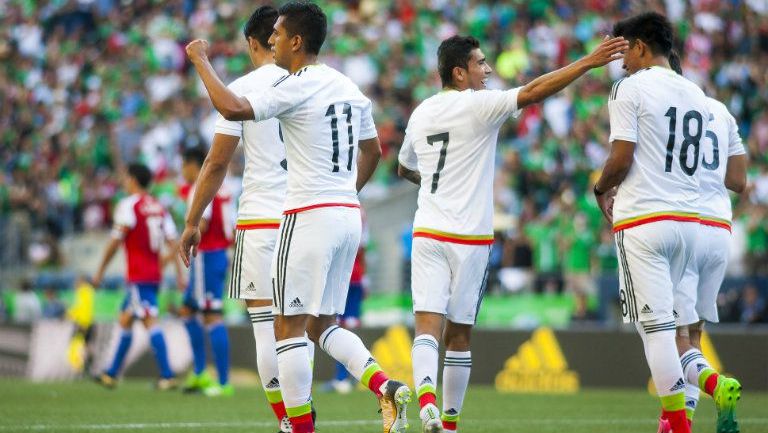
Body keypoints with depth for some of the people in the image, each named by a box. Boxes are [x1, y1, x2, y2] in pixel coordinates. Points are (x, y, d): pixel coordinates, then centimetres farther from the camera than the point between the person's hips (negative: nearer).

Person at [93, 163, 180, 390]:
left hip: (138, 276, -8)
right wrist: (179, 273, 8)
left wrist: (100, 271, 0)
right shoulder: (159, 207, 13)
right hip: (155, 274, 8)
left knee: (150, 320, -14)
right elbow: (172, 242, 8)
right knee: (125, 320, 18)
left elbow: (115, 242, -8)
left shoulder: (128, 205, -8)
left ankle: (167, 376, -23)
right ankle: (111, 374, 24)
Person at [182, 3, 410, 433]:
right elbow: (372, 151, 23)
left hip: (310, 216, -8)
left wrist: (200, 59, -12)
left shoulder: (295, 88, -13)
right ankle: (386, 387, -4)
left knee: (289, 327, -1)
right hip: (349, 216, 8)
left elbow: (234, 108, -25)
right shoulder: (348, 88, 13)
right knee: (323, 324, 16)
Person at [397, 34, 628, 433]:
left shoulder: (420, 114, 12)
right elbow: (534, 92, -17)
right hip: (470, 236, -4)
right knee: (458, 336, 7)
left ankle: (426, 399, -32)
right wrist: (589, 62, -17)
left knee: (428, 327, -7)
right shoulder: (478, 105, -6)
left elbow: (404, 170, 28)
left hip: (427, 234, 4)